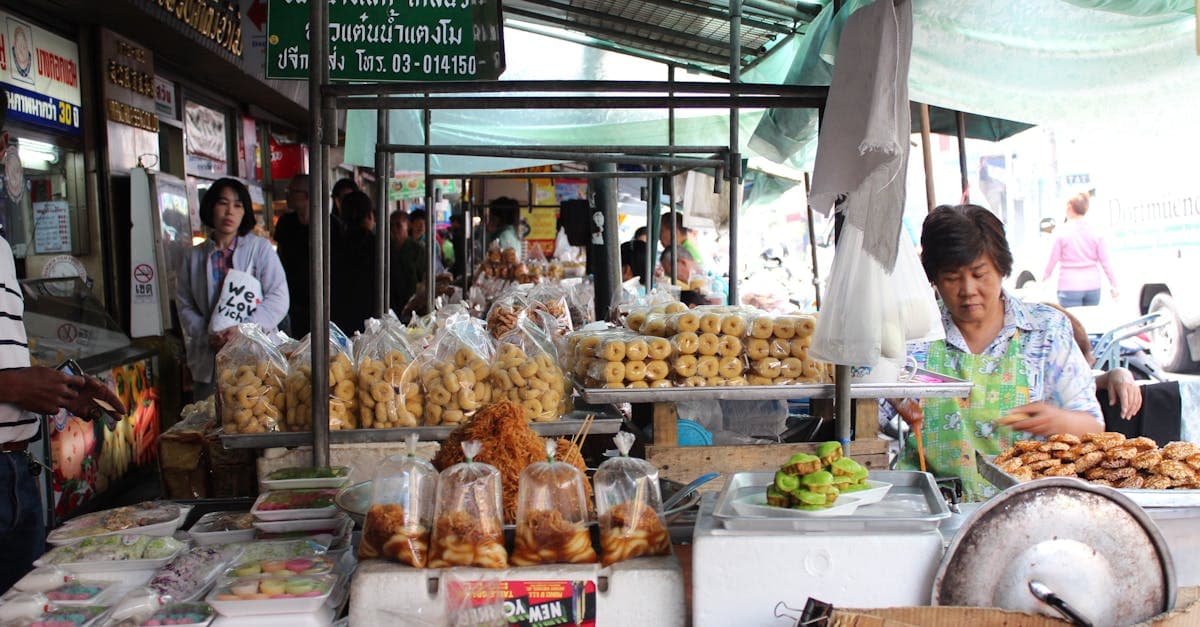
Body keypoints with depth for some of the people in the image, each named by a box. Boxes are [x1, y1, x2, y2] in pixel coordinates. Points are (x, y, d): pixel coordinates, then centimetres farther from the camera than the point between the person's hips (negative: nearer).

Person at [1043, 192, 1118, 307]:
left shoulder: (1062, 231, -7)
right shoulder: (1096, 231, 1)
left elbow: (1053, 258, 1)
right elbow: (1105, 261, 2)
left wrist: (1046, 276, 19)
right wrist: (1113, 285, 9)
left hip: (1070, 287, -3)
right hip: (1092, 286, 3)